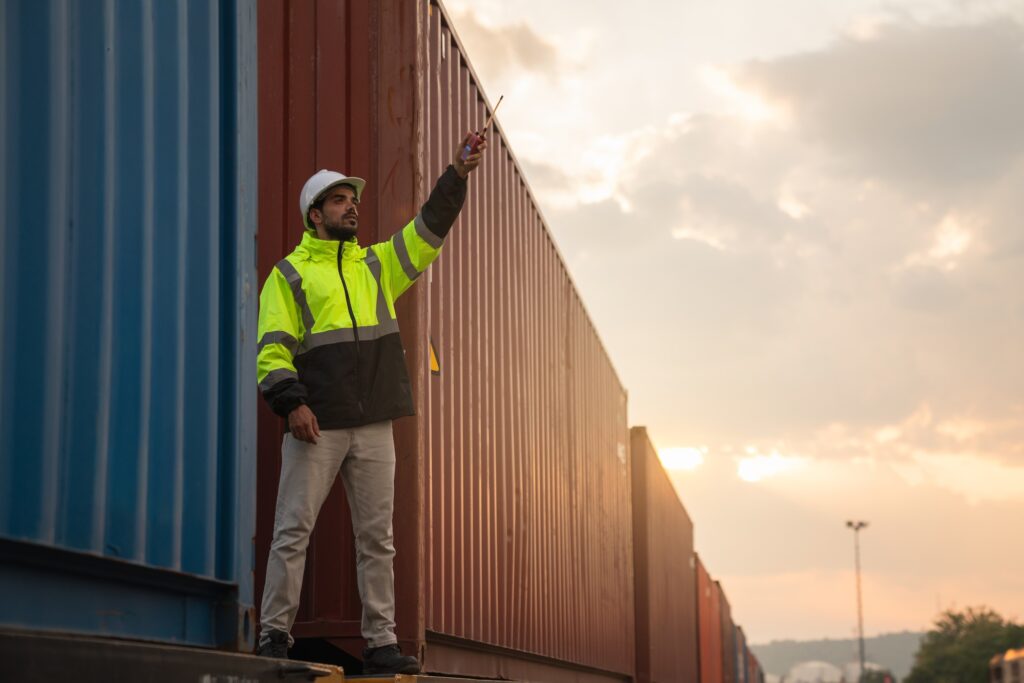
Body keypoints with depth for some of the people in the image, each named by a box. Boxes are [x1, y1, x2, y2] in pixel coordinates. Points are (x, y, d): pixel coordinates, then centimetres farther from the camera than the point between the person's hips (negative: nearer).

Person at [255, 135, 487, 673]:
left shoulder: (377, 265, 20)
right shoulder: (288, 275, 6)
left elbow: (428, 232, 14)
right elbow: (272, 348, -2)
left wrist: (456, 177, 2)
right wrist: (291, 402, -16)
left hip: (374, 427, 4)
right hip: (315, 427, -4)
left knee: (377, 538, 4)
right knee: (293, 532, -5)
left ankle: (380, 643, 8)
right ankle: (274, 636, 2)